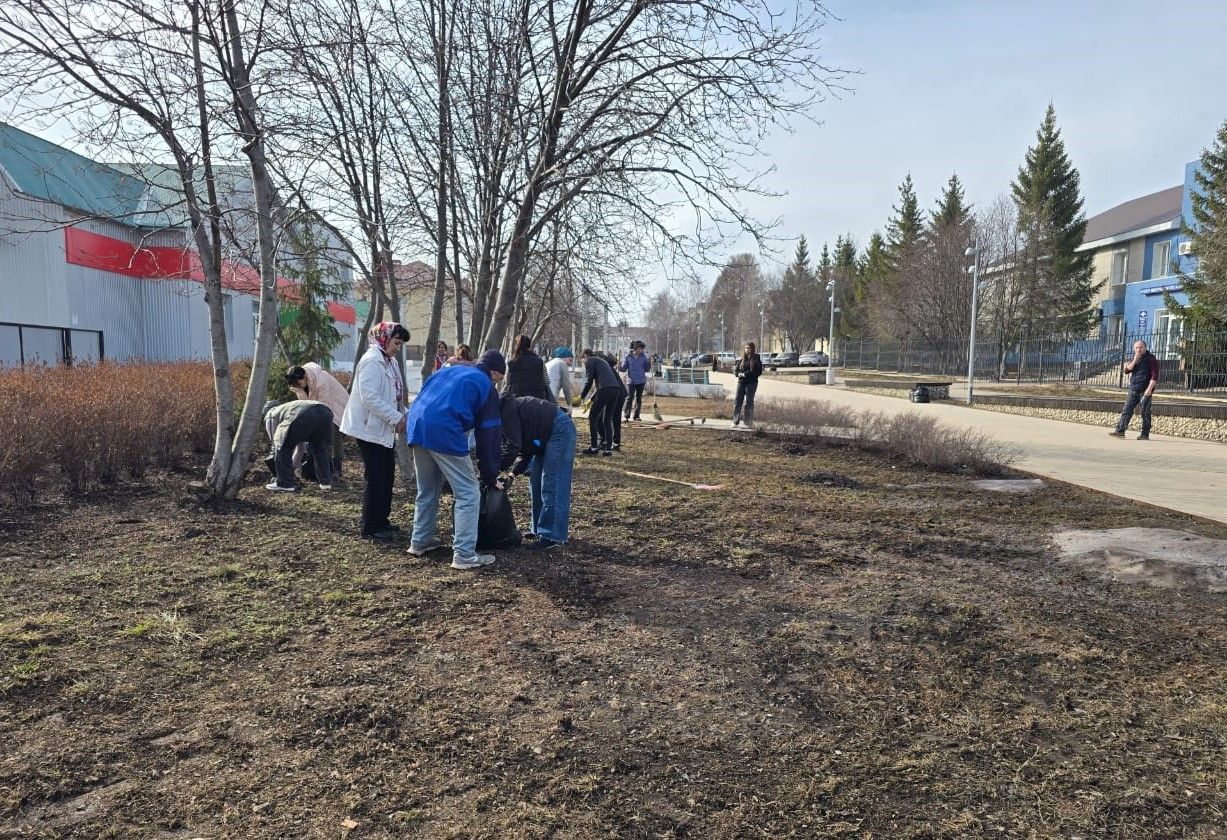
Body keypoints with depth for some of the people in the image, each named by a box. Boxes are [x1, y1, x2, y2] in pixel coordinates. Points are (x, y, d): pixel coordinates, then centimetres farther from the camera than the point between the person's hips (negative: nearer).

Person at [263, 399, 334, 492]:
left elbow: (274, 441, 26)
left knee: (283, 447, 13)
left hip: (303, 415, -7)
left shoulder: (270, 415, 28)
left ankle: (285, 483, 15)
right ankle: (326, 482, 28)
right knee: (320, 449, 28)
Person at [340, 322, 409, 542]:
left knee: (387, 476, 15)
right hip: (371, 429, -10)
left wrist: (404, 416, 7)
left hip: (385, 429, 10)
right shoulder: (371, 361, -16)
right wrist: (396, 417, -24)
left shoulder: (390, 362, 15)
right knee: (375, 479, -5)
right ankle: (370, 528, 3)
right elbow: (369, 397, -25)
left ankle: (381, 520, 26)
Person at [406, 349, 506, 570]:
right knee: (468, 493, 1)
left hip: (416, 427, 7)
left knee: (427, 491, 24)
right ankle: (464, 554, -3)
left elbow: (423, 393, 24)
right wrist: (490, 476, 12)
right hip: (444, 433, -7)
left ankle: (420, 541, 35)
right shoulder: (486, 387, 8)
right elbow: (489, 435, 7)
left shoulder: (451, 370, 26)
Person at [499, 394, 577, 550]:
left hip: (560, 430, -11)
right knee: (536, 483, 12)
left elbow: (513, 445, -20)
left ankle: (552, 536, -10)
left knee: (551, 486, -11)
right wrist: (515, 472, 5)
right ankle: (540, 529, 19)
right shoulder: (507, 410, 16)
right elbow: (525, 448, 15)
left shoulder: (507, 409, -13)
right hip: (547, 436, 11)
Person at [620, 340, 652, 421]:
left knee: (639, 398, 7)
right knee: (629, 398, -10)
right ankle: (626, 416, -7)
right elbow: (624, 368, 2)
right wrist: (620, 367, -19)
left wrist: (649, 363, -10)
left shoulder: (644, 357, 3)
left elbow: (647, 370, 6)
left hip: (641, 381, 3)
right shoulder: (628, 356, -2)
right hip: (631, 381, -3)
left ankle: (636, 416, 14)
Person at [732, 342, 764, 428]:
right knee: (737, 401, 0)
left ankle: (749, 423, 5)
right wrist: (739, 374, -10)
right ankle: (736, 421, 7)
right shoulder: (741, 360, 13)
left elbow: (759, 372, -8)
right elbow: (736, 370, 14)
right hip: (741, 382, 4)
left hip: (752, 383, -4)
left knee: (749, 402, -2)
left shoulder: (756, 360, 0)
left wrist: (746, 374, -15)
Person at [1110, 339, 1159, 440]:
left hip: (1145, 391, -5)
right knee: (1127, 410, -1)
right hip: (1133, 390, 5)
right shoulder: (1133, 359, 15)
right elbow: (1127, 370, 1)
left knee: (1145, 413, -1)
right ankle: (1120, 431, -4)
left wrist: (1149, 388, -18)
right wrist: (1135, 360, -10)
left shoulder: (1151, 359, -3)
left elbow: (1154, 376, -10)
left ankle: (1145, 434, 4)